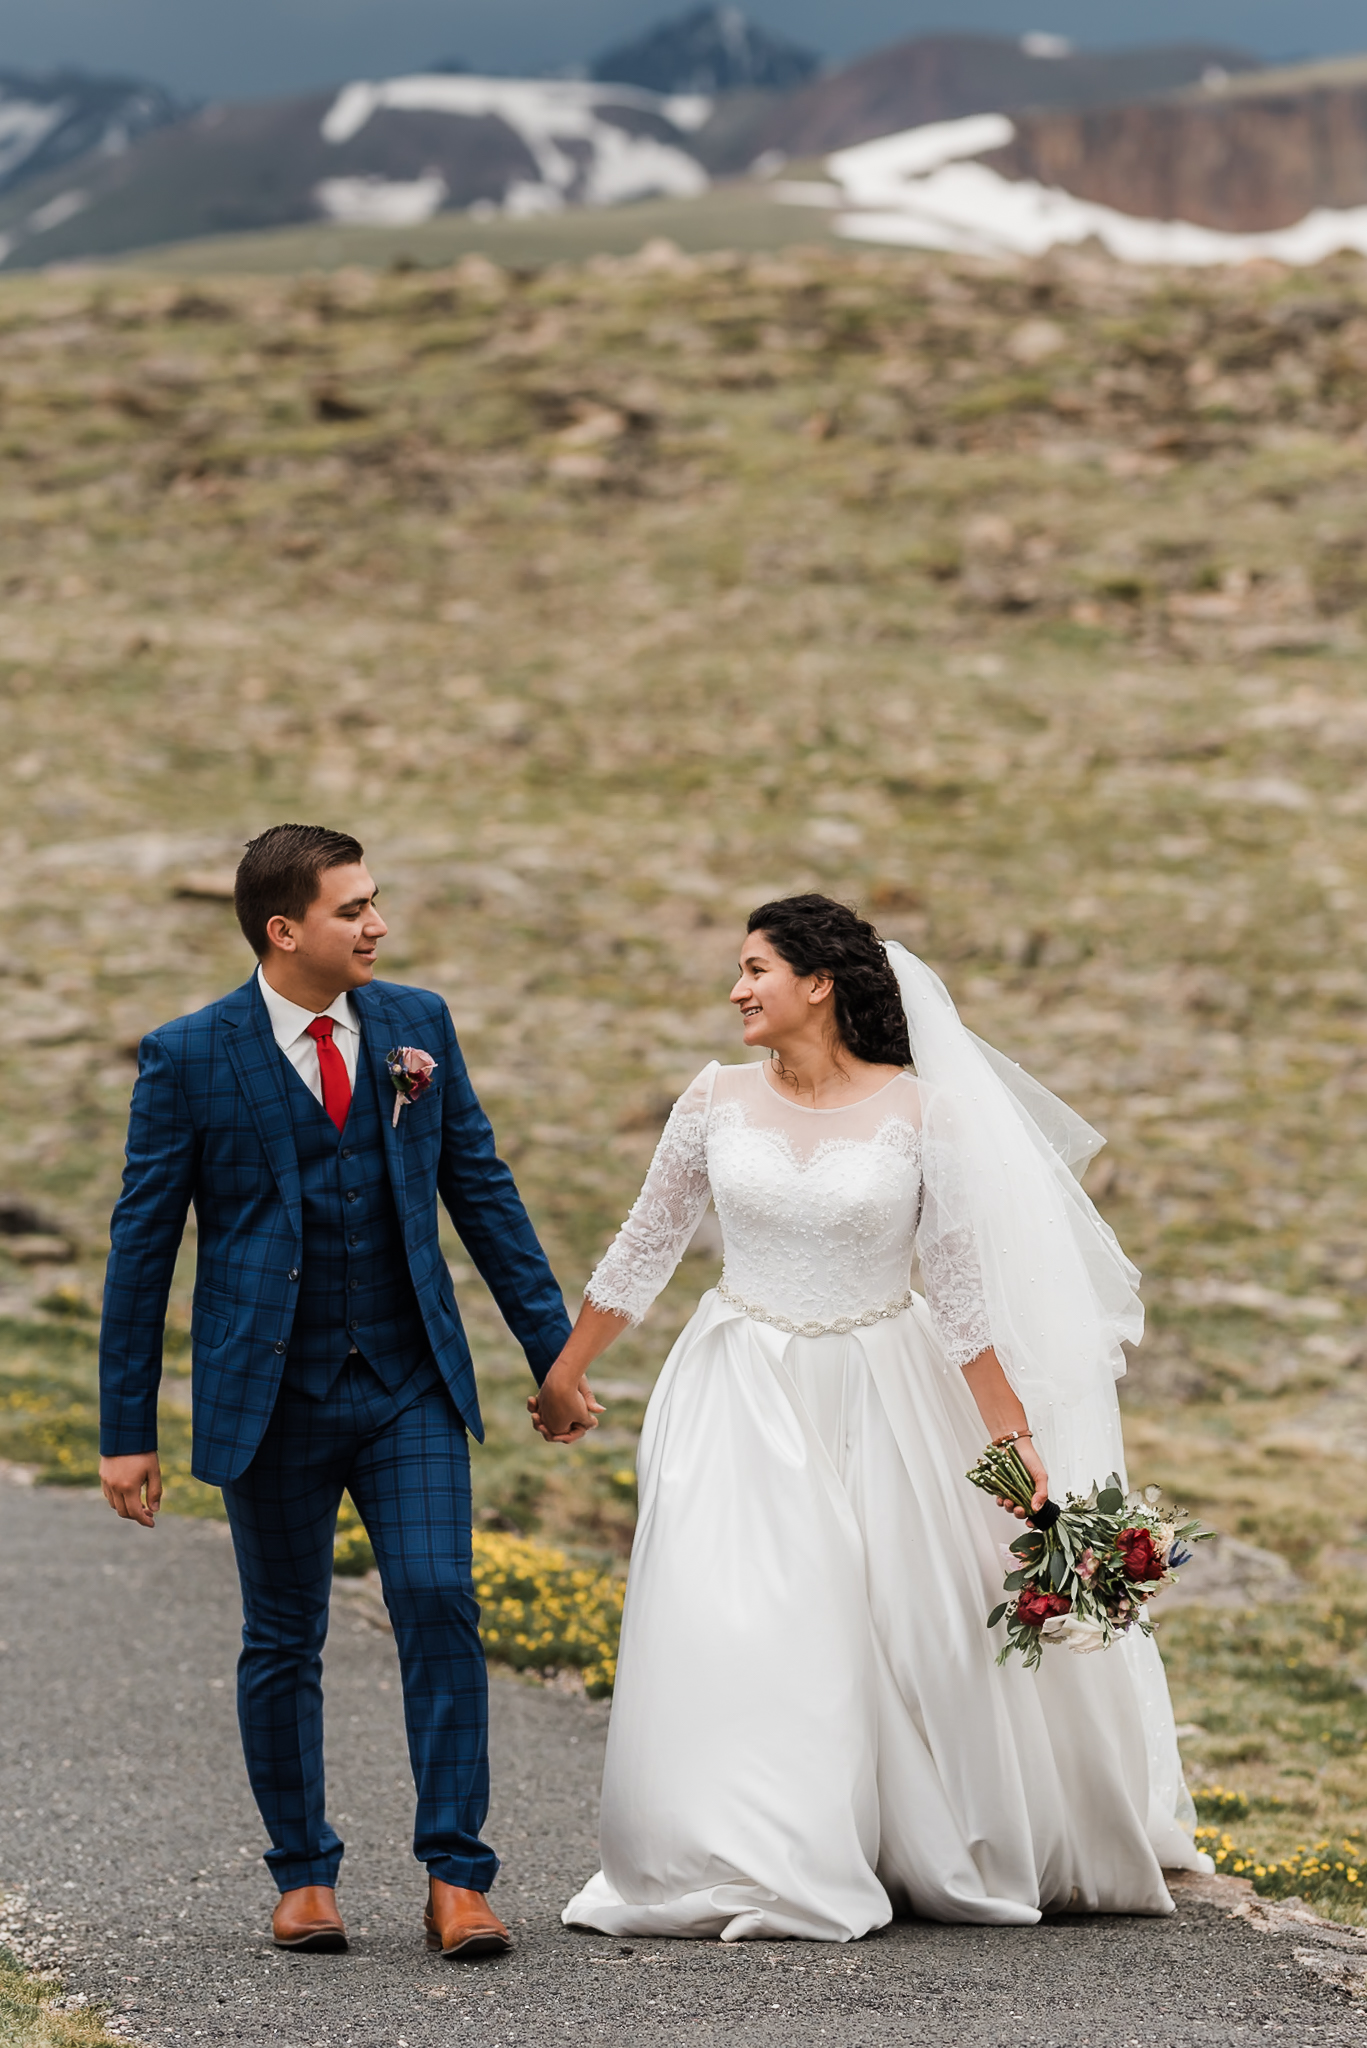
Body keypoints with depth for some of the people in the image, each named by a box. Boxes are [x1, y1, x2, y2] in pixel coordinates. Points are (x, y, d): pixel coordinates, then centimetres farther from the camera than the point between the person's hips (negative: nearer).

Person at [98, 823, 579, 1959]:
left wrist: (555, 1348, 8)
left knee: (442, 1606, -10)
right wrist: (127, 1429, -4)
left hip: (411, 1385, 2)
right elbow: (143, 1244, -3)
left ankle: (456, 1878, -4)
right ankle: (305, 1875, 23)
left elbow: (481, 1187, 10)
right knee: (283, 1642, 8)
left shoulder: (418, 1023, 4)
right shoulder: (188, 1057, -6)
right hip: (273, 1397, -2)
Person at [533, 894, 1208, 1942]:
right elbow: (646, 1247, 11)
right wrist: (564, 1372, 16)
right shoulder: (718, 1099, 0)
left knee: (922, 1630, 4)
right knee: (733, 1625, -8)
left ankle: (934, 1854, 23)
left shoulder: (917, 1110, -8)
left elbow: (963, 1285, -5)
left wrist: (1014, 1433, -6)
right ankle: (753, 1869, 1)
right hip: (746, 1398, 2)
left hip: (879, 1402, -2)